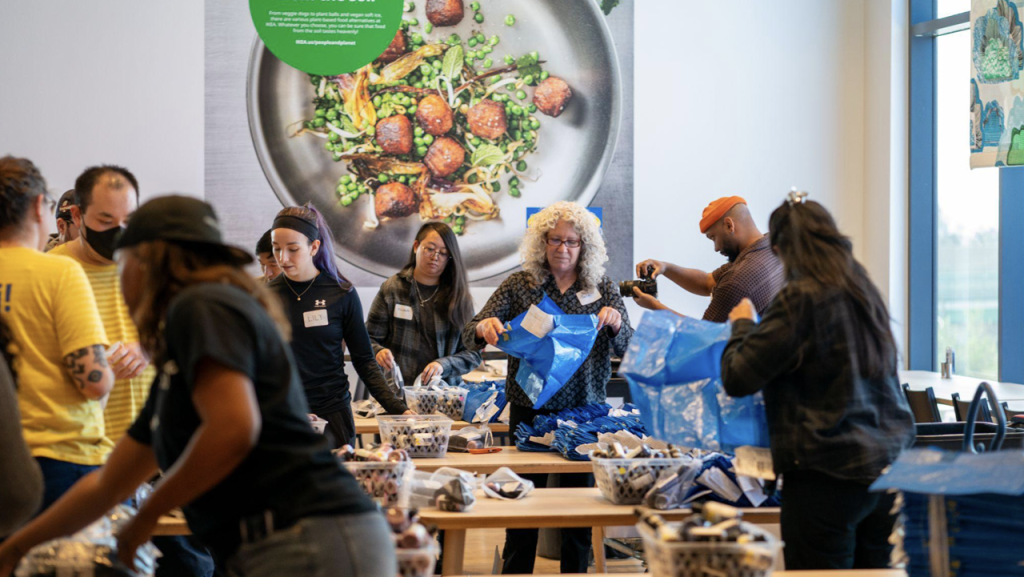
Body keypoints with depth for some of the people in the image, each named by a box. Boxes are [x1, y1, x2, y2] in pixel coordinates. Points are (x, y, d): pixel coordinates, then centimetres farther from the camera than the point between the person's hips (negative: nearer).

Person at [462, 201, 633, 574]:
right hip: (529, 412, 0)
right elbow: (469, 337, -1)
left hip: (584, 410, 1)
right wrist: (483, 328, -25)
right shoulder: (520, 285, 3)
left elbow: (628, 350, 2)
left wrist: (616, 323, -20)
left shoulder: (603, 290, 6)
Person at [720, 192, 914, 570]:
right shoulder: (864, 292, 10)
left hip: (829, 472, -7)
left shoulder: (801, 298, -13)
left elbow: (737, 379, -11)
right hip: (887, 466, 7)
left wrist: (743, 324, 8)